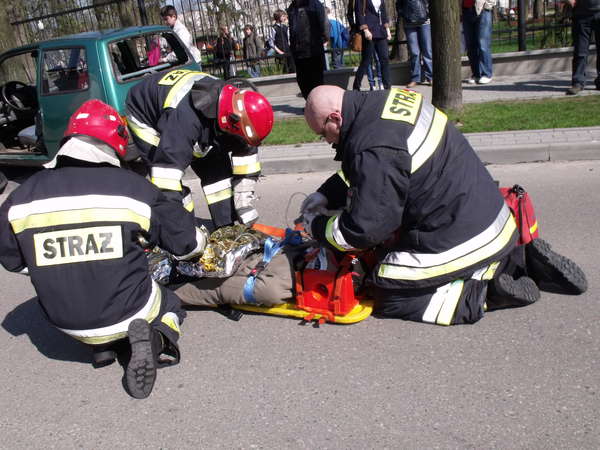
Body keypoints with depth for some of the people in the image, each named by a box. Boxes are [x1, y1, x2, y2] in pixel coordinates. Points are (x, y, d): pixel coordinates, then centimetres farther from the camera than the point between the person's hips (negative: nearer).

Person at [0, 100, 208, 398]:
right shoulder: (131, 186, -11)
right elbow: (186, 241, -2)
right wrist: (202, 239, 22)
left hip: (65, 322, 4)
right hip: (127, 312, -4)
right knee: (171, 303, 28)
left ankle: (102, 344, 7)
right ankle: (154, 340, -5)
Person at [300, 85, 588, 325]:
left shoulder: (375, 150, -26)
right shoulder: (388, 99, 5)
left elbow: (364, 231, -20)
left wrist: (317, 227, -3)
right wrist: (325, 196, 11)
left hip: (456, 239, -9)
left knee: (389, 296, 0)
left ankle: (484, 293, -6)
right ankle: (522, 262, 14)